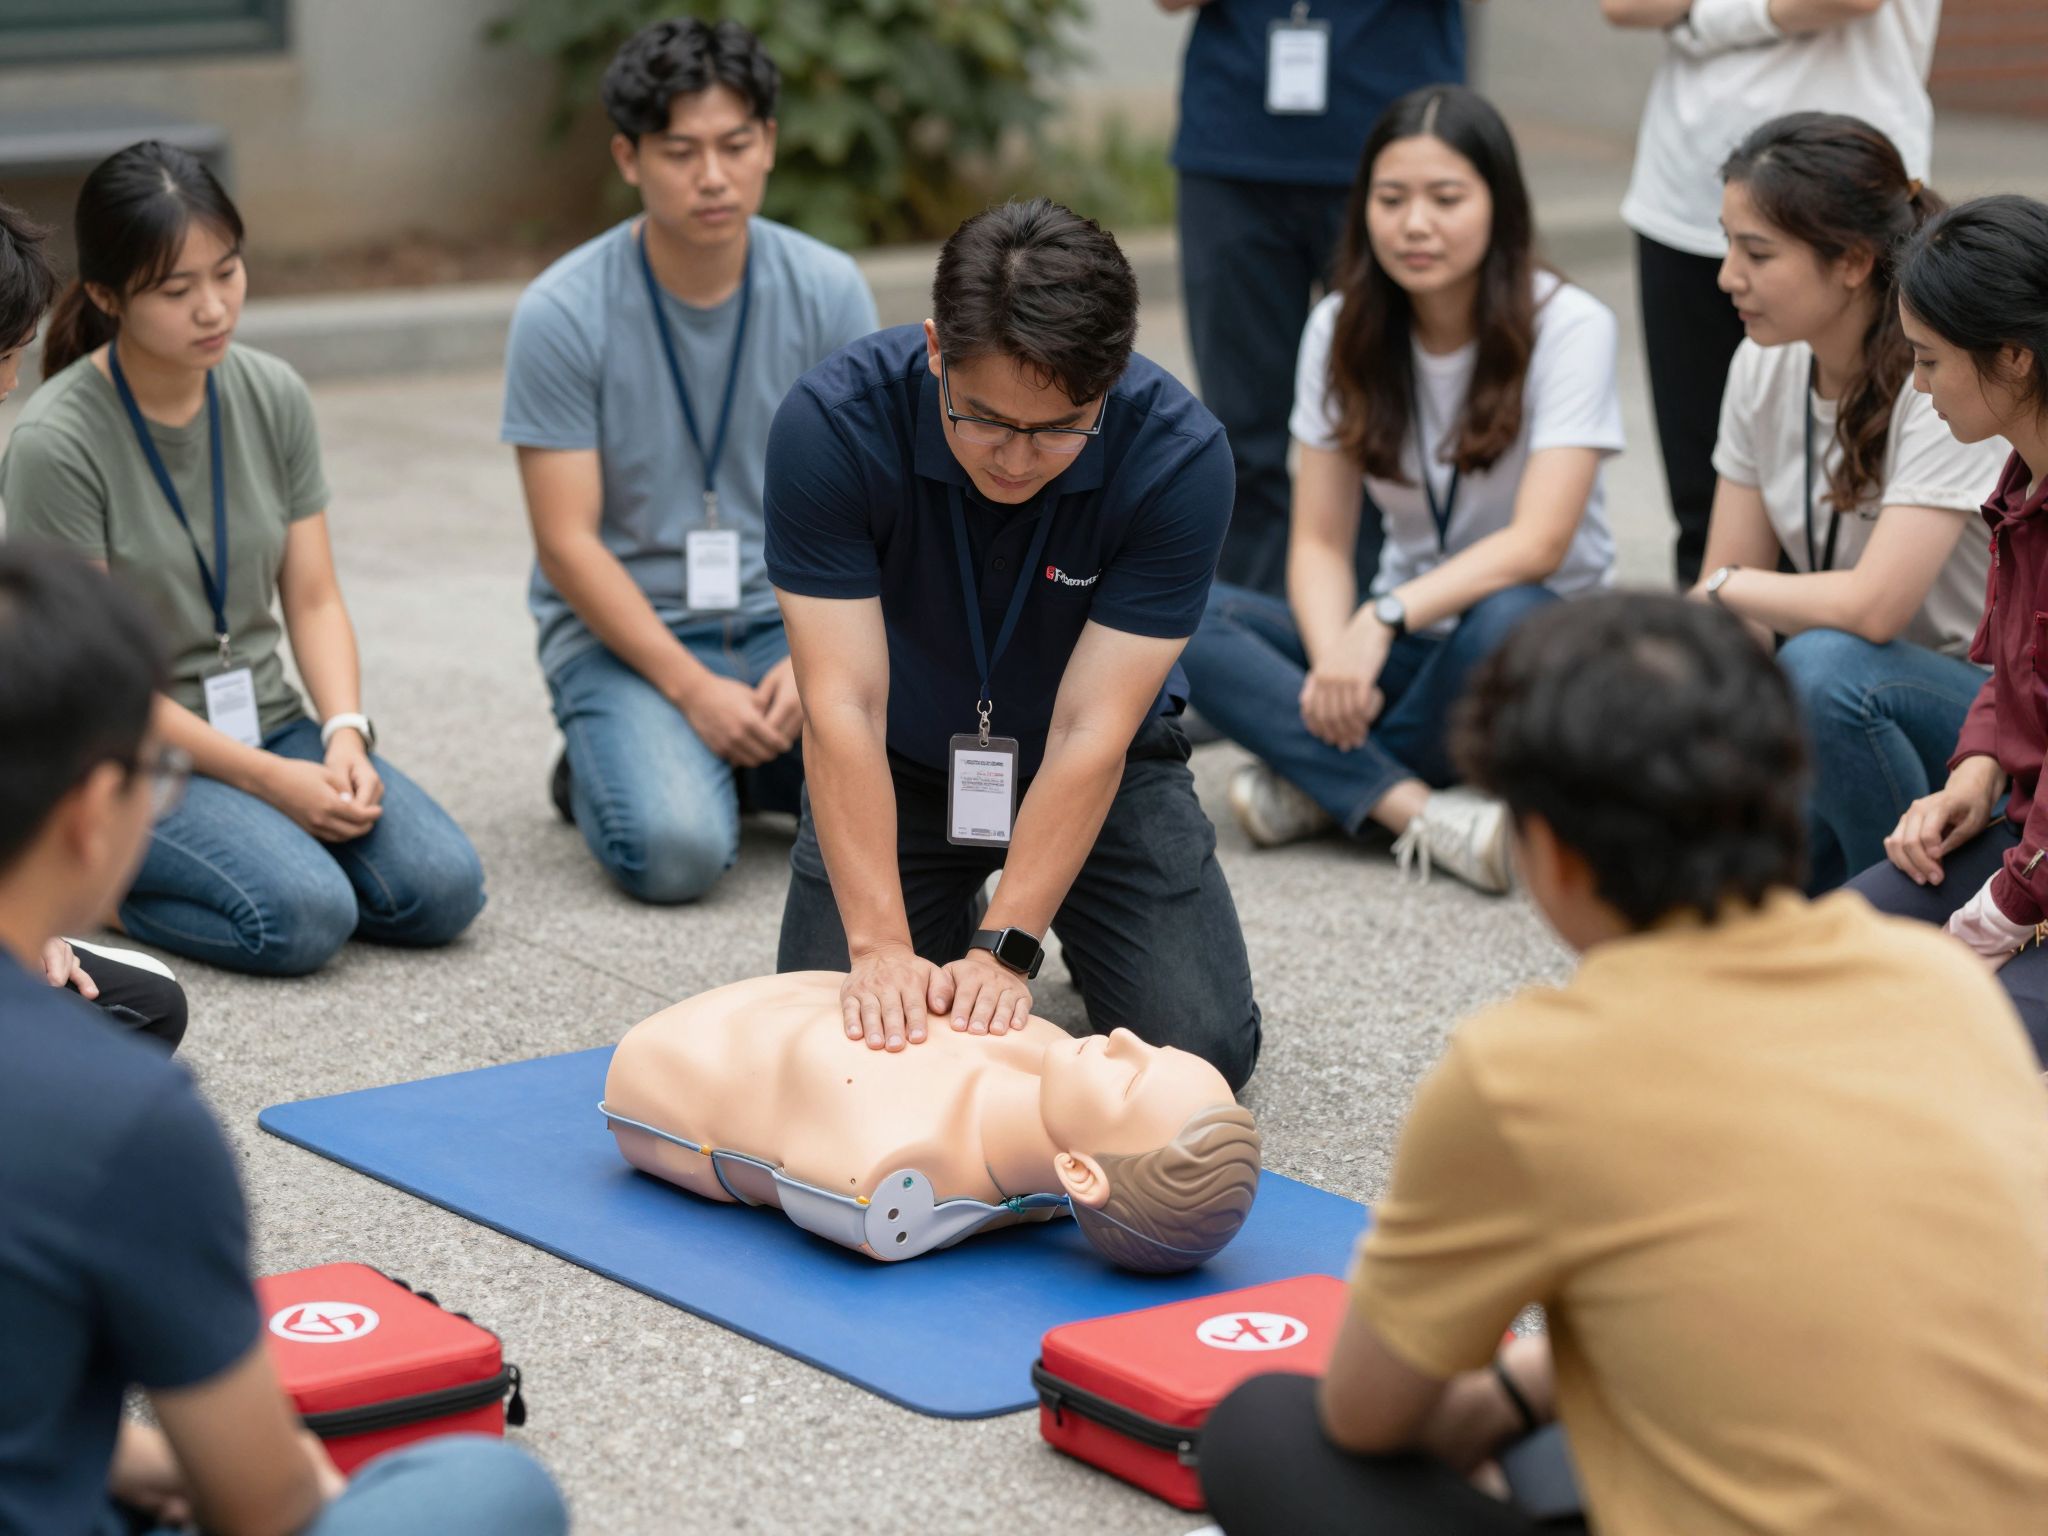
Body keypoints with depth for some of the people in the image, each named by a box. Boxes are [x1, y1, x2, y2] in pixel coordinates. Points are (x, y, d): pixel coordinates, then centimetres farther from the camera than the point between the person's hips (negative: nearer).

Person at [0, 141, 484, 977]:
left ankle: (261, 845, 8)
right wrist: (267, 779, -18)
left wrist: (345, 732, -15)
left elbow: (314, 600, 4)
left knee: (442, 889, -17)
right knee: (307, 915, -29)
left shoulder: (273, 397, 0)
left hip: (269, 724, 5)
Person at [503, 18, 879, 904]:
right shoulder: (563, 314, -12)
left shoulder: (828, 291, -4)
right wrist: (693, 689, -21)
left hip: (786, 616, 3)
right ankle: (599, 764, 8)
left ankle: (740, 759, 9)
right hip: (623, 628, -3)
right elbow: (568, 543, -12)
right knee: (676, 853, -29)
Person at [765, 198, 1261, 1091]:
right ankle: (942, 916, 20)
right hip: (900, 764, 0)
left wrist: (1004, 951, -35)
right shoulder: (833, 424, -30)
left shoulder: (1178, 457, -30)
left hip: (1095, 772, 0)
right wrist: (882, 947, -39)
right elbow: (843, 706, -31)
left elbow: (1090, 731, -28)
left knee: (1203, 1045, -12)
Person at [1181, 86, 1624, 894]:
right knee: (1181, 615, -22)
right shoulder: (1341, 330, 1)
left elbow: (1538, 543, -22)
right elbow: (1320, 540, -3)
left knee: (1508, 624, -41)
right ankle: (1416, 811, -35)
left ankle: (1324, 784, -19)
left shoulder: (1570, 327, -13)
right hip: (1402, 641, 4)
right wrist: (1335, 661, -24)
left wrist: (1387, 615, -36)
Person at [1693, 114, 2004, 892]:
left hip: (1998, 712, -6)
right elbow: (1724, 584, 2)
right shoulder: (1764, 368, 0)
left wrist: (1727, 587, -14)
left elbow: (1871, 608, -31)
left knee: (1823, 666, -36)